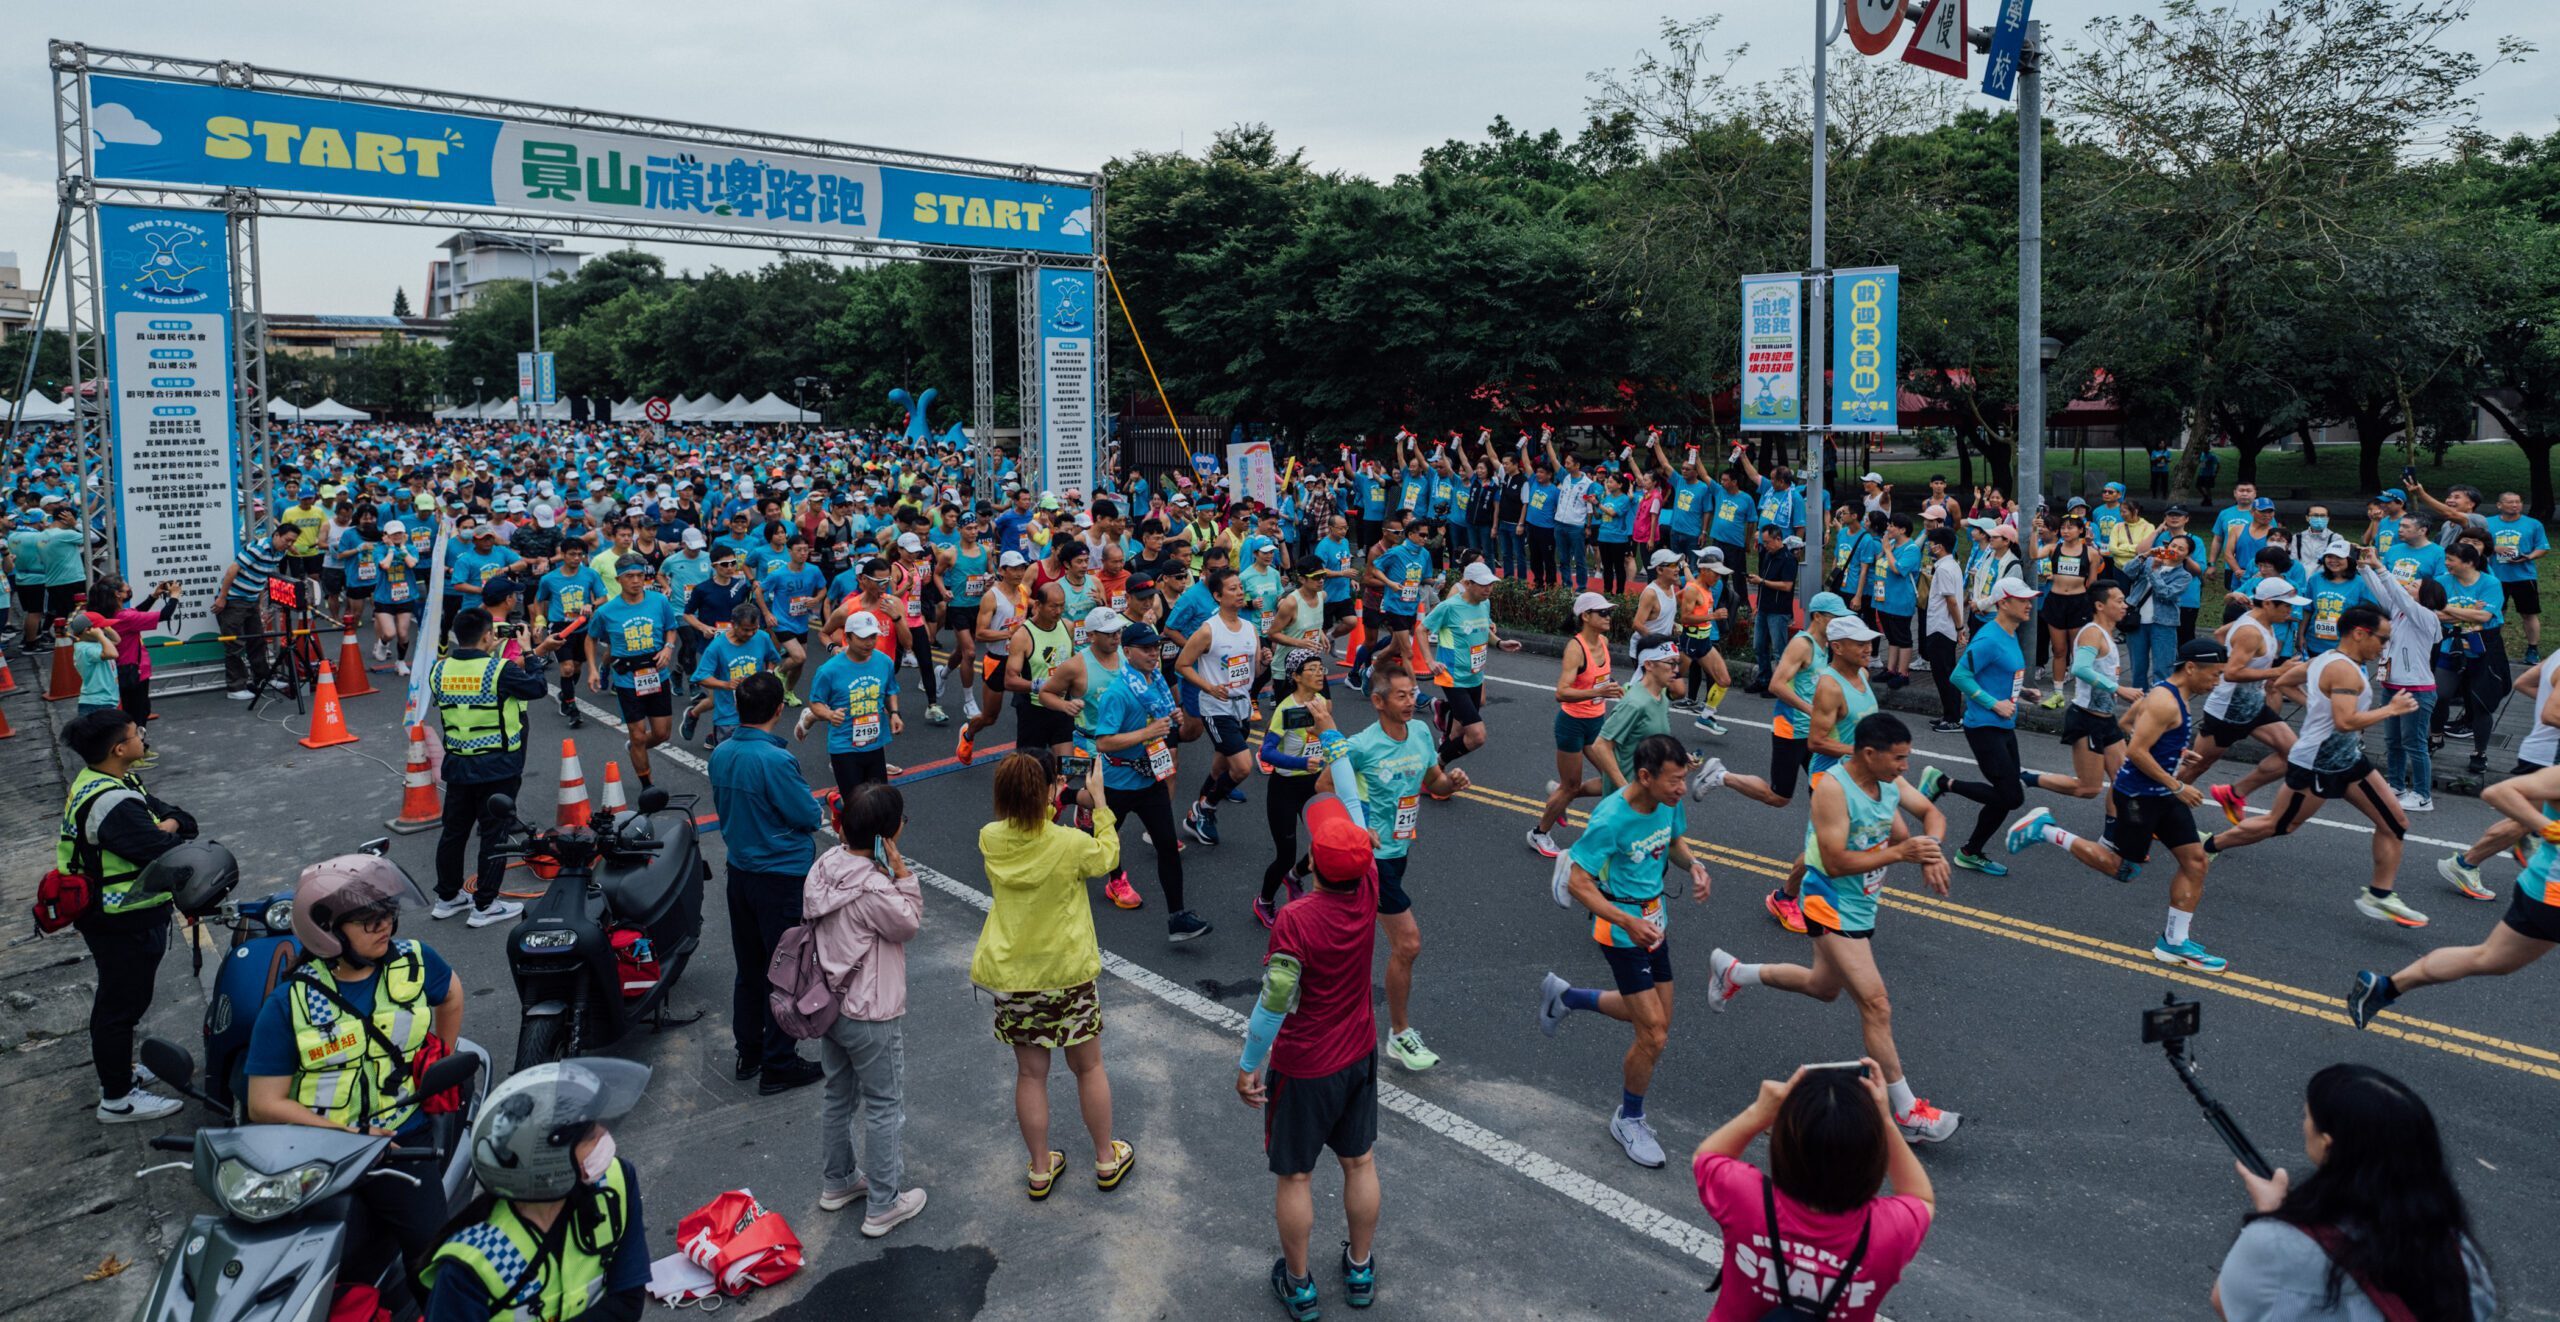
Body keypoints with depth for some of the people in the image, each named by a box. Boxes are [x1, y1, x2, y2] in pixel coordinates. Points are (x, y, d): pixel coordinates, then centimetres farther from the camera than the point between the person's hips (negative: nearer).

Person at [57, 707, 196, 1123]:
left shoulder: (94, 783, 4)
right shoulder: (114, 805, -29)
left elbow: (166, 810, 8)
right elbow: (169, 856, -31)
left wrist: (169, 822, -15)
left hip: (105, 917, 10)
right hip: (125, 926, -10)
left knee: (114, 997, 26)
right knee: (123, 1004, 4)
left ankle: (112, 1065, 45)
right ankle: (117, 1100, 17)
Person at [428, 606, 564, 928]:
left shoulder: (439, 670, -2)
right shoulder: (500, 671, -18)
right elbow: (538, 687, -7)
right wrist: (532, 656, 8)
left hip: (457, 766, 6)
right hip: (498, 768, -5)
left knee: (454, 830, 17)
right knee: (495, 835, 4)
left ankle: (446, 897, 29)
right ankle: (484, 905, 9)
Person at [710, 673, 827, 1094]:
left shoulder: (720, 755, -1)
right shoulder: (777, 761, -25)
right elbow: (809, 816, -18)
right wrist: (813, 804, 2)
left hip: (740, 870, 7)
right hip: (782, 876, -7)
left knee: (748, 968, 19)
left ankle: (748, 1053, 31)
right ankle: (778, 1066, 13)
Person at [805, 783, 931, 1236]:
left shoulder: (825, 865, -7)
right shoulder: (874, 889, -31)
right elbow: (909, 925, -13)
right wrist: (902, 871, -18)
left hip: (829, 1005, 8)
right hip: (871, 1017, -8)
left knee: (837, 1096, 25)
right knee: (884, 1108, 9)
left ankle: (837, 1181, 43)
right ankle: (883, 1206, 21)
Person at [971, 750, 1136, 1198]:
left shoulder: (990, 839, -11)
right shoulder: (1071, 844, -23)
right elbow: (1108, 856, -1)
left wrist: (1049, 806, 9)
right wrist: (1099, 799, 2)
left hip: (1011, 975, 3)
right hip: (1067, 973, -3)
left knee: (1030, 1073, 16)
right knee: (1088, 1067, 17)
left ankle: (1040, 1170, 28)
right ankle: (1106, 1161, 32)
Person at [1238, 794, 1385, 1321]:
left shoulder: (1296, 919, -31)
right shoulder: (1368, 889, -16)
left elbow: (1274, 1002, -25)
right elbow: (1355, 823, 2)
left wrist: (1248, 1065, -12)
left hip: (1303, 1069, -5)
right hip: (1359, 1055, 5)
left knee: (1294, 1177, 15)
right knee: (1359, 1163, 22)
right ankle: (1360, 1269, 40)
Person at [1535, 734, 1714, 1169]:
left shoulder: (1669, 802, -7)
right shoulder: (1610, 819, -29)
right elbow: (1578, 884, -24)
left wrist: (1692, 864, -8)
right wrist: (1629, 922, -34)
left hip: (1653, 921, 8)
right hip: (1622, 932, -8)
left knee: (1653, 1017, 22)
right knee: (1654, 1035, -6)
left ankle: (1563, 996, 42)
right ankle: (1629, 1120, 19)